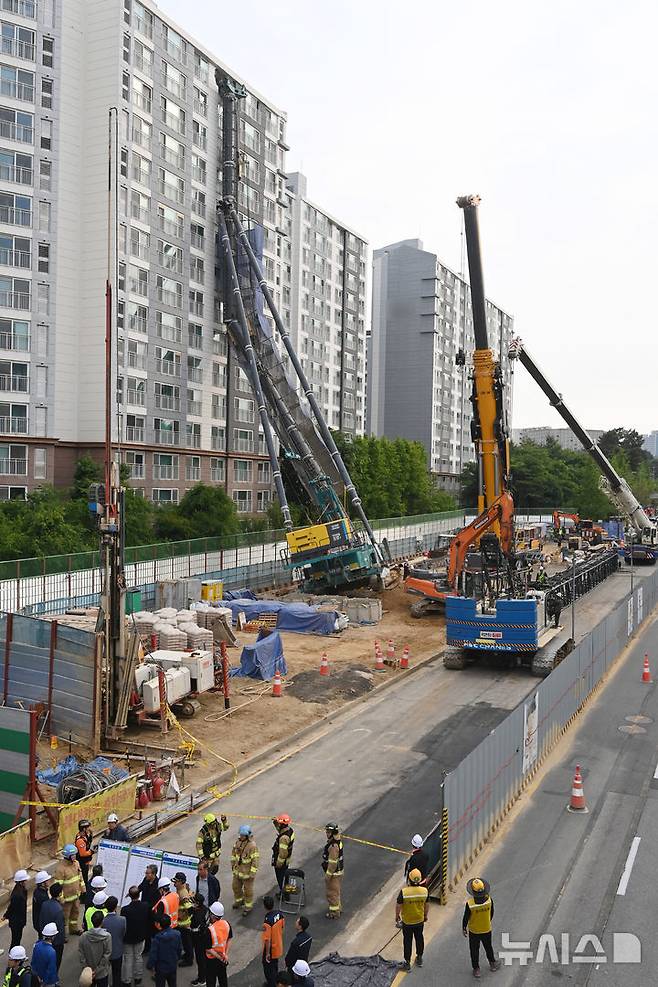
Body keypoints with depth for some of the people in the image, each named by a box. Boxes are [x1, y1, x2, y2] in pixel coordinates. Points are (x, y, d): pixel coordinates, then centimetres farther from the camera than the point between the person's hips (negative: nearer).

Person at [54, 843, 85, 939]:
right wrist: (60, 898, -20)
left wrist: (83, 887, 15)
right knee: (65, 916, 10)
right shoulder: (60, 868, -28)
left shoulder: (76, 863, -3)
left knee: (75, 912, 24)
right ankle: (64, 934, 29)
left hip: (76, 895, 8)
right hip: (66, 897, -7)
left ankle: (74, 929, 45)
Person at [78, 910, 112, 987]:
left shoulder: (83, 936, -14)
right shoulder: (107, 936, -20)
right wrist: (97, 970, -10)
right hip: (102, 972, -2)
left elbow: (80, 955, -10)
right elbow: (107, 955, -17)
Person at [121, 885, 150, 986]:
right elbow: (149, 921, -5)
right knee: (138, 956, 23)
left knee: (128, 959, 16)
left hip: (128, 938, -3)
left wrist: (122, 937, 0)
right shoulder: (146, 906, -21)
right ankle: (138, 977, 37)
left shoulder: (125, 909, -30)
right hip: (141, 936, 3)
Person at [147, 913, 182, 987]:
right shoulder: (177, 934, -12)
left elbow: (153, 954, -19)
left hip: (161, 968, -4)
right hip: (173, 966, 4)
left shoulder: (157, 938, -25)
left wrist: (150, 966, -3)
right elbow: (179, 949, 2)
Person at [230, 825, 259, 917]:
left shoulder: (252, 846, -26)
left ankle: (248, 907, 27)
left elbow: (255, 860, -22)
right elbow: (234, 853, 12)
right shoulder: (238, 842, -5)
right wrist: (233, 864, 18)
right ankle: (239, 900, 48)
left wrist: (252, 874, -20)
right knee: (236, 887, 23)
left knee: (248, 890, 9)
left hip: (247, 873, -7)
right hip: (237, 871, 7)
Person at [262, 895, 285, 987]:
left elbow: (268, 940, -28)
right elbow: (282, 927, 4)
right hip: (278, 946, 7)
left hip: (271, 949, -7)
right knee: (275, 965, 28)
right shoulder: (279, 913, -13)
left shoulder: (267, 921, -34)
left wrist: (267, 953, -16)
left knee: (268, 967, 15)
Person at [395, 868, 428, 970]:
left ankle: (407, 962, 25)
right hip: (420, 920, 3)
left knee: (407, 941, 14)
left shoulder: (404, 892, -27)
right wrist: (425, 915, 16)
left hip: (407, 921, -3)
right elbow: (426, 904, -2)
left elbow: (398, 905, -15)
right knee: (419, 939, 23)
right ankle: (419, 958, 40)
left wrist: (397, 916, 3)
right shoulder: (425, 891, -17)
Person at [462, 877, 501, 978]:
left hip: (473, 931, -2)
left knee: (474, 950, 19)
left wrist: (464, 928, 2)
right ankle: (492, 963, 47)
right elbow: (491, 913, -5)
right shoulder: (489, 900, -24)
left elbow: (466, 917, -16)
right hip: (487, 929, 3)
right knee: (488, 947, 27)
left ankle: (476, 969, 32)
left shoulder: (469, 904, -31)